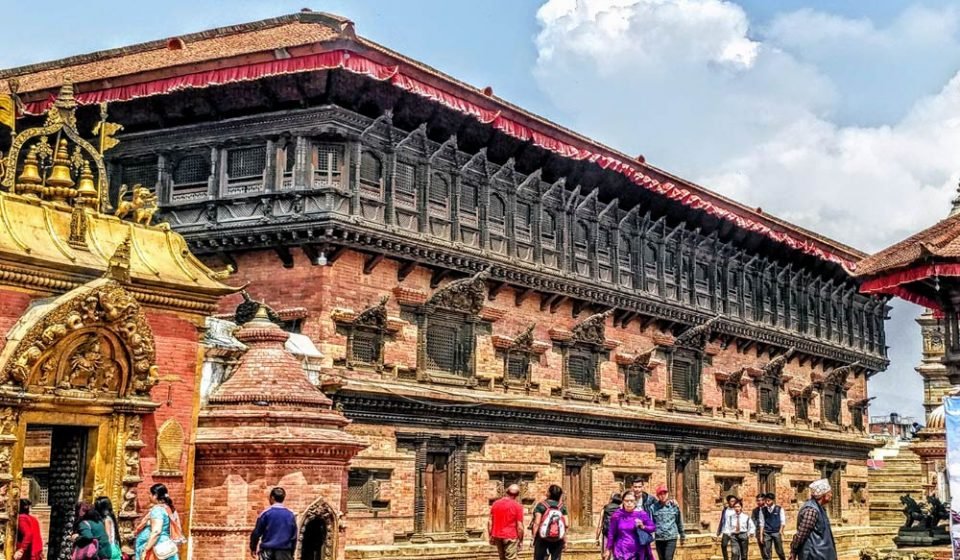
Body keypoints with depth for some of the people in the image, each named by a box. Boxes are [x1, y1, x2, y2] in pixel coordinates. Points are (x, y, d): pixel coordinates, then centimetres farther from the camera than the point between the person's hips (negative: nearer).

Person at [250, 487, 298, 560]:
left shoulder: (266, 513, -4)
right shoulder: (290, 515, 5)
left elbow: (257, 532, 0)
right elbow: (294, 536, 9)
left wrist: (253, 548, 14)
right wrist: (291, 553, 19)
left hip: (268, 550, -2)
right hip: (284, 551, 2)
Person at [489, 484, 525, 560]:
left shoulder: (495, 503, 4)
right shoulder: (517, 506, -11)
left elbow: (490, 522, 5)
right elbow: (520, 526, -11)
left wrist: (491, 536, 13)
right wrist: (521, 540, -1)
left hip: (497, 537, 5)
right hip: (511, 537, -5)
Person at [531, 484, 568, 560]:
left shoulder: (541, 506, -6)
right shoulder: (562, 507, 2)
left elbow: (537, 523, -12)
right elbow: (566, 524, -3)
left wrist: (534, 537, -4)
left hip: (542, 539, -3)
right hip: (558, 540, 3)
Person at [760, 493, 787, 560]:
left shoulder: (779, 509, 0)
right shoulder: (763, 510, 5)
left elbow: (783, 522, 0)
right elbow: (762, 523, 7)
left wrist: (780, 531, -13)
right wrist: (761, 535, 3)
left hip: (777, 532, -2)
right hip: (767, 533, 2)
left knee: (780, 551, 6)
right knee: (766, 552, -1)